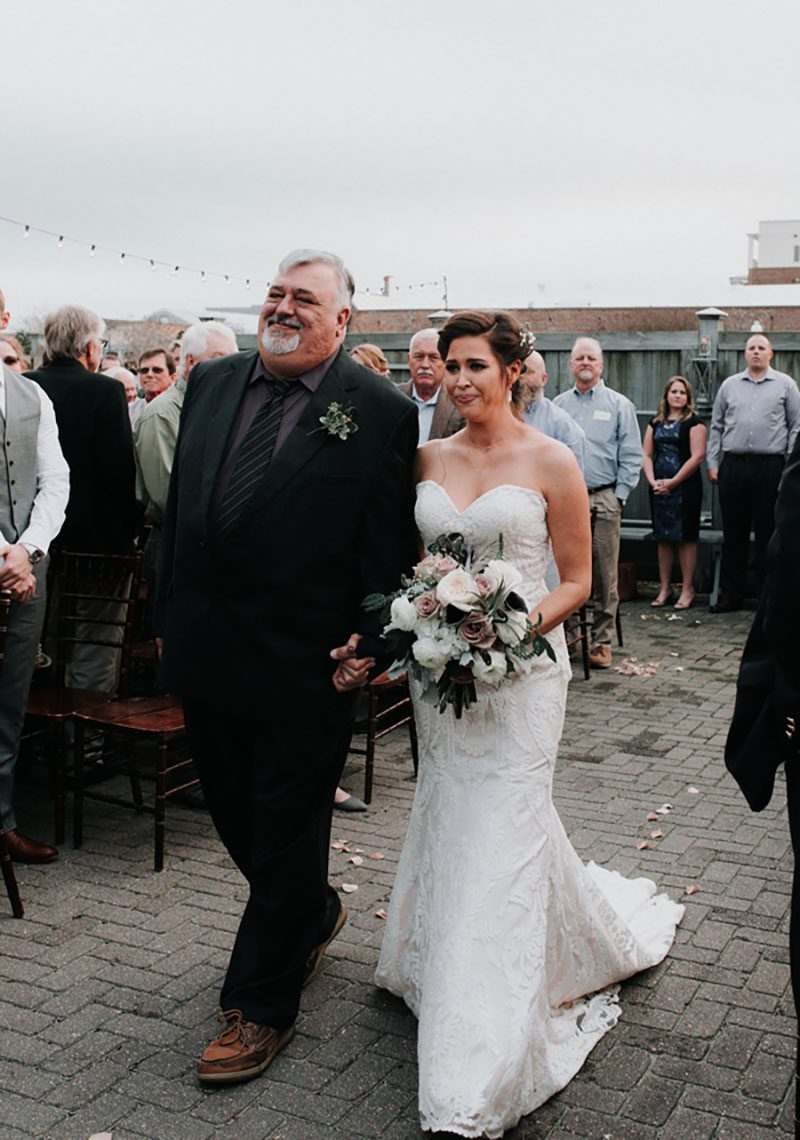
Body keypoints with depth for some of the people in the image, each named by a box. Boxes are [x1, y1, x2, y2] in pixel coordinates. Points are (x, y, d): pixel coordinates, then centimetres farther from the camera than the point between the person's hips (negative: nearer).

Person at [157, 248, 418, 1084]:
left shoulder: (380, 413, -8)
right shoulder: (212, 383, 8)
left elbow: (388, 549, -9)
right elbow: (178, 505, 12)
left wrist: (368, 642, -14)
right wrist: (172, 615, 11)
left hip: (305, 668, -6)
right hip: (206, 654, 6)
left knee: (286, 835, 8)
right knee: (236, 818, 20)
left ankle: (260, 1004, 25)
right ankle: (314, 915, 47)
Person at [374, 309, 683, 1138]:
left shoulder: (550, 462, -6)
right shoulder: (429, 459, 7)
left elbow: (577, 579, -2)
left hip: (521, 669, -5)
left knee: (497, 840, -6)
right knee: (449, 825, 13)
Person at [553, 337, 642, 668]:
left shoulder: (619, 405, 6)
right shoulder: (558, 405, 13)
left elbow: (631, 456, 3)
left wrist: (619, 497, -4)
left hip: (603, 500, -2)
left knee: (604, 574, -2)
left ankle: (601, 641, 5)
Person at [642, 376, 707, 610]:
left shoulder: (694, 423, -2)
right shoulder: (656, 423, 13)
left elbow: (697, 456, -11)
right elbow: (646, 454, 10)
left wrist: (672, 482, -12)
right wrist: (652, 480, -6)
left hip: (685, 487, -5)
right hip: (658, 489, 5)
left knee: (686, 537, -2)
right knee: (663, 538, 8)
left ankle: (687, 589, 5)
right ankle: (664, 588, 15)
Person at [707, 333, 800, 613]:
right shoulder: (729, 385, 13)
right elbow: (716, 427, 14)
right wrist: (713, 463, 6)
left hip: (770, 467, -2)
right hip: (733, 466, 2)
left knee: (768, 533, 1)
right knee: (733, 533, 6)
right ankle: (730, 594, 13)